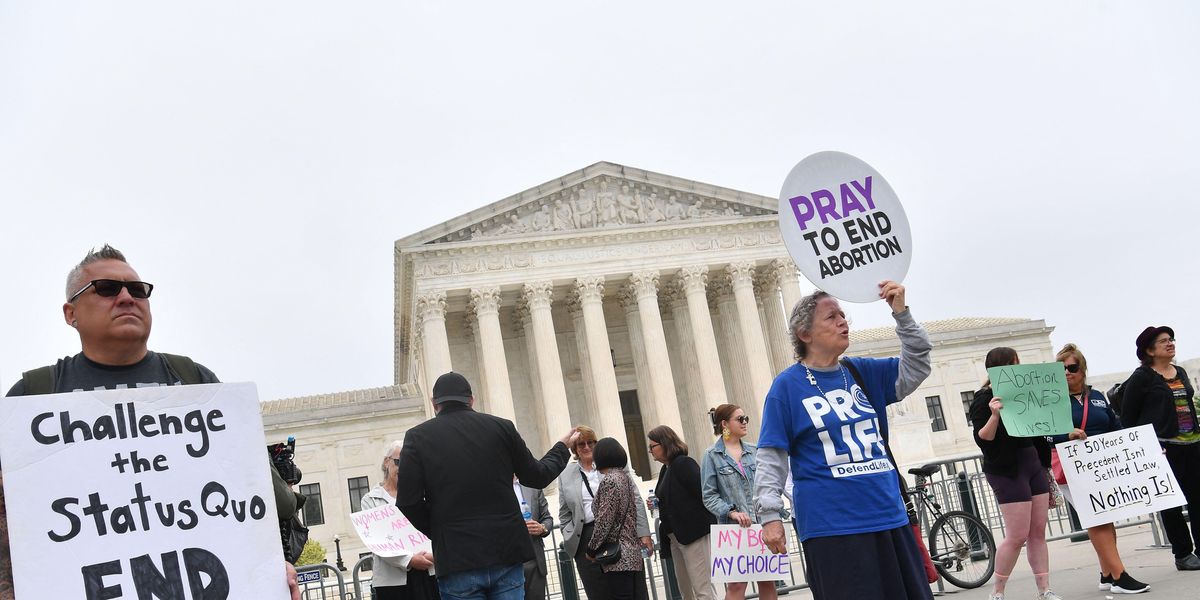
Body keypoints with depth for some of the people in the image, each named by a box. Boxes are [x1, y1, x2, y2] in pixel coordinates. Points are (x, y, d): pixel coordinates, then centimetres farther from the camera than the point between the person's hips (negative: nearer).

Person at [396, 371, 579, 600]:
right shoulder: (501, 427, 5)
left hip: (457, 563, -2)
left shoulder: (417, 437, 0)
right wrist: (562, 447, 34)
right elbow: (536, 476, 16)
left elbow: (408, 504, -6)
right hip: (507, 555, 2)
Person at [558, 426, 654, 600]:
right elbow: (565, 515, 15)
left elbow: (635, 499, 3)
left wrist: (643, 532, -3)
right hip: (587, 540, 2)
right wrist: (570, 542, 5)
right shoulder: (566, 475, 13)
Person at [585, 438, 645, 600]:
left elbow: (604, 522, -15)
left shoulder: (609, 481, -13)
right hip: (633, 554, 9)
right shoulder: (626, 477, 13)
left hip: (618, 557, -9)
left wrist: (591, 549, -4)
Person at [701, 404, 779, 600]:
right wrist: (731, 512, -18)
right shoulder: (712, 456, 0)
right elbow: (709, 496, -4)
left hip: (762, 523, 4)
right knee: (737, 583, -6)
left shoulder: (754, 451, 11)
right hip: (733, 527, -4)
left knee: (767, 580, 7)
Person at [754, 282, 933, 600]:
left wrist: (901, 313, -3)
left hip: (889, 517, 6)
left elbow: (916, 368, 8)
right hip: (831, 529, -6)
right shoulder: (787, 385, -4)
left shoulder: (862, 372, 11)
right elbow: (771, 458, -6)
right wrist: (769, 515, -13)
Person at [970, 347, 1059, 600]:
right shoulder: (984, 399, -10)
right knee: (1017, 536, -8)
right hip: (1008, 471, -8)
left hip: (1034, 464, 8)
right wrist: (994, 414, -34)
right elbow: (983, 439, -19)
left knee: (1038, 533, 6)